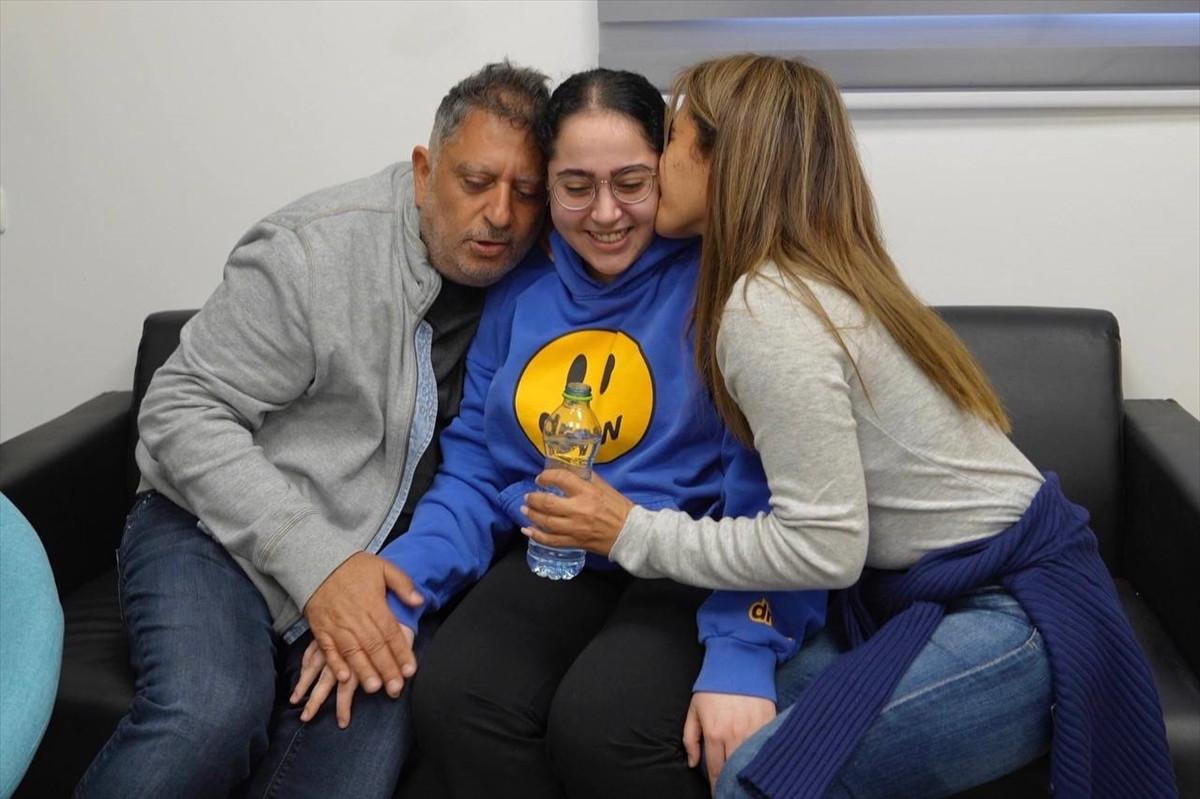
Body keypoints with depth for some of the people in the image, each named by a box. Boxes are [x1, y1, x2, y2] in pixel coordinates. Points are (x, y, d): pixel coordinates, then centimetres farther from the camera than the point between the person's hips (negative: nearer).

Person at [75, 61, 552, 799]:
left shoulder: (526, 279, -2)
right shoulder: (314, 251, -15)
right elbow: (183, 413, -13)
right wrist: (312, 557, -23)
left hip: (375, 569, 3)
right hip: (217, 531, -3)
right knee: (208, 719, -31)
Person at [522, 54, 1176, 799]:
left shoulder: (767, 313, -22)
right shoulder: (805, 279, 6)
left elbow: (822, 545, -21)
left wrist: (633, 533, -14)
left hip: (1023, 616, -8)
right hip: (947, 590, 8)